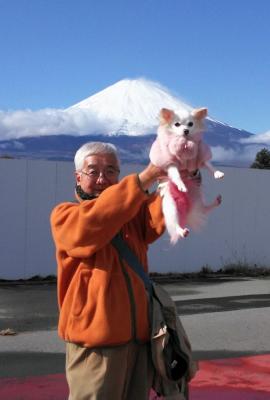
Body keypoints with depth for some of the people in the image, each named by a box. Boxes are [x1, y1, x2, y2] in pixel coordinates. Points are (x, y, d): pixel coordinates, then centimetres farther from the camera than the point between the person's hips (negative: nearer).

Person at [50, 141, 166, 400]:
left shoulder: (134, 211, 15)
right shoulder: (64, 215, 0)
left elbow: (160, 216, -8)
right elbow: (92, 223, -23)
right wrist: (141, 180, -29)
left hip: (139, 337, 5)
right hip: (95, 340, -5)